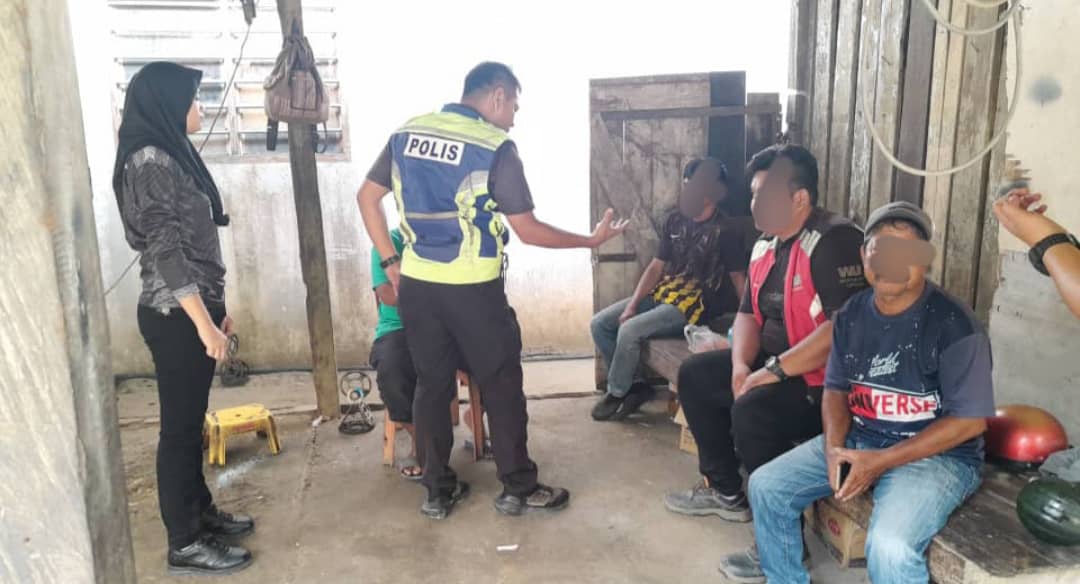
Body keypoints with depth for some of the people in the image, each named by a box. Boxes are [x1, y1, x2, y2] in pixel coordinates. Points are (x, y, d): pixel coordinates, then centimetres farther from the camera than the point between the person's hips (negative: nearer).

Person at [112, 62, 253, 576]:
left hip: (192, 309, 10)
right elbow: (164, 250, -21)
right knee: (180, 427, 0)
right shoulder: (149, 161, -16)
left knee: (191, 421, 18)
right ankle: (185, 544, 13)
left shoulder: (172, 155, 14)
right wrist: (204, 321, -22)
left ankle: (201, 512, 33)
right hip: (176, 317, -9)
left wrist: (217, 308, 19)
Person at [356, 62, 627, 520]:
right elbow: (528, 230, -10)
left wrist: (391, 262, 11)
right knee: (501, 386, 9)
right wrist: (591, 240, 2)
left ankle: (437, 491, 22)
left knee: (431, 385, 14)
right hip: (472, 289, -5)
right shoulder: (495, 147, -10)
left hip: (416, 284, 5)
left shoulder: (407, 134, 7)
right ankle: (518, 489, 20)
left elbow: (367, 197, 9)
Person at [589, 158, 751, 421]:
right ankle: (633, 385, 6)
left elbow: (738, 277, -7)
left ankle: (616, 393, -3)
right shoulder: (675, 219, 7)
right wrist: (632, 306, -2)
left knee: (629, 331, -26)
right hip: (660, 294, 8)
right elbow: (656, 266, 8)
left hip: (692, 305, -7)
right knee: (599, 324, -3)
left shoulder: (725, 230, -12)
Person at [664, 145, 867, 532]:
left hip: (824, 380, -10)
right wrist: (741, 365, -6)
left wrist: (775, 370, -27)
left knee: (752, 410, -30)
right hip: (772, 364, 10)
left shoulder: (834, 240, -20)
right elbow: (749, 313, 14)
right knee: (695, 374, 8)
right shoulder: (765, 246, 9)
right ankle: (725, 491, 17)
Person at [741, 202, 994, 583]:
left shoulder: (953, 324, -16)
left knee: (889, 549, -32)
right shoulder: (852, 314, 2)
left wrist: (882, 461, -20)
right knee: (766, 486, -2)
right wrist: (833, 447, -10)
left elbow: (970, 421, -17)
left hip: (936, 454, -6)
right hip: (857, 440, 6)